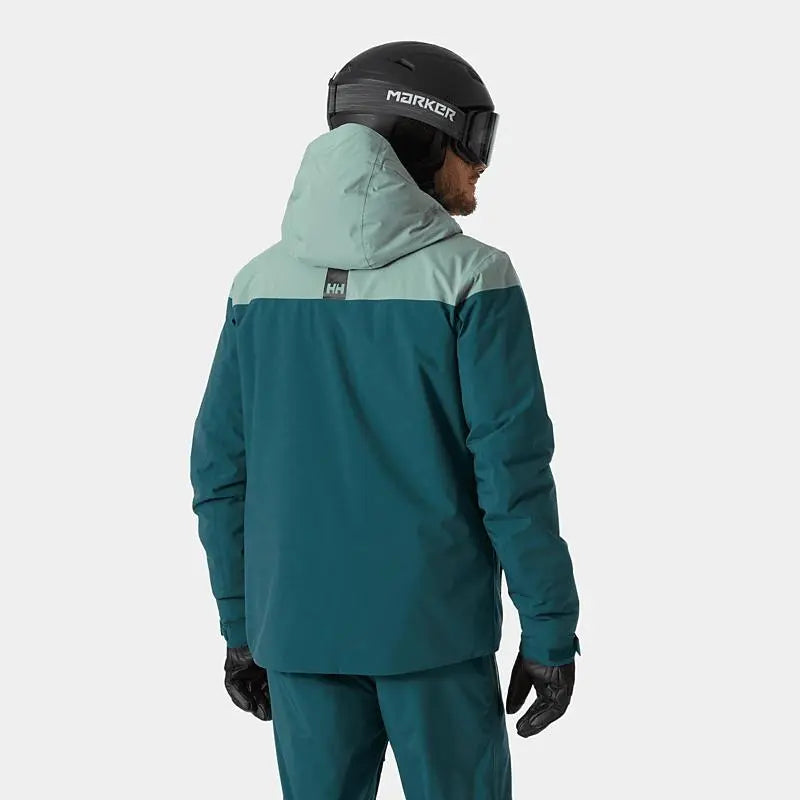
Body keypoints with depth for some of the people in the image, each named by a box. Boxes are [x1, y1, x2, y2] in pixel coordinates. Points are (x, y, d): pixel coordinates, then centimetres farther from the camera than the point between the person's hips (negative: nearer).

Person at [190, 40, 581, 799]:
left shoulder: (263, 281, 2)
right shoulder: (471, 279, -11)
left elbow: (222, 468, 3)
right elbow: (511, 468, -15)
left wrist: (240, 625, 12)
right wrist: (551, 630, -7)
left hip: (301, 627, 4)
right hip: (433, 624, -3)